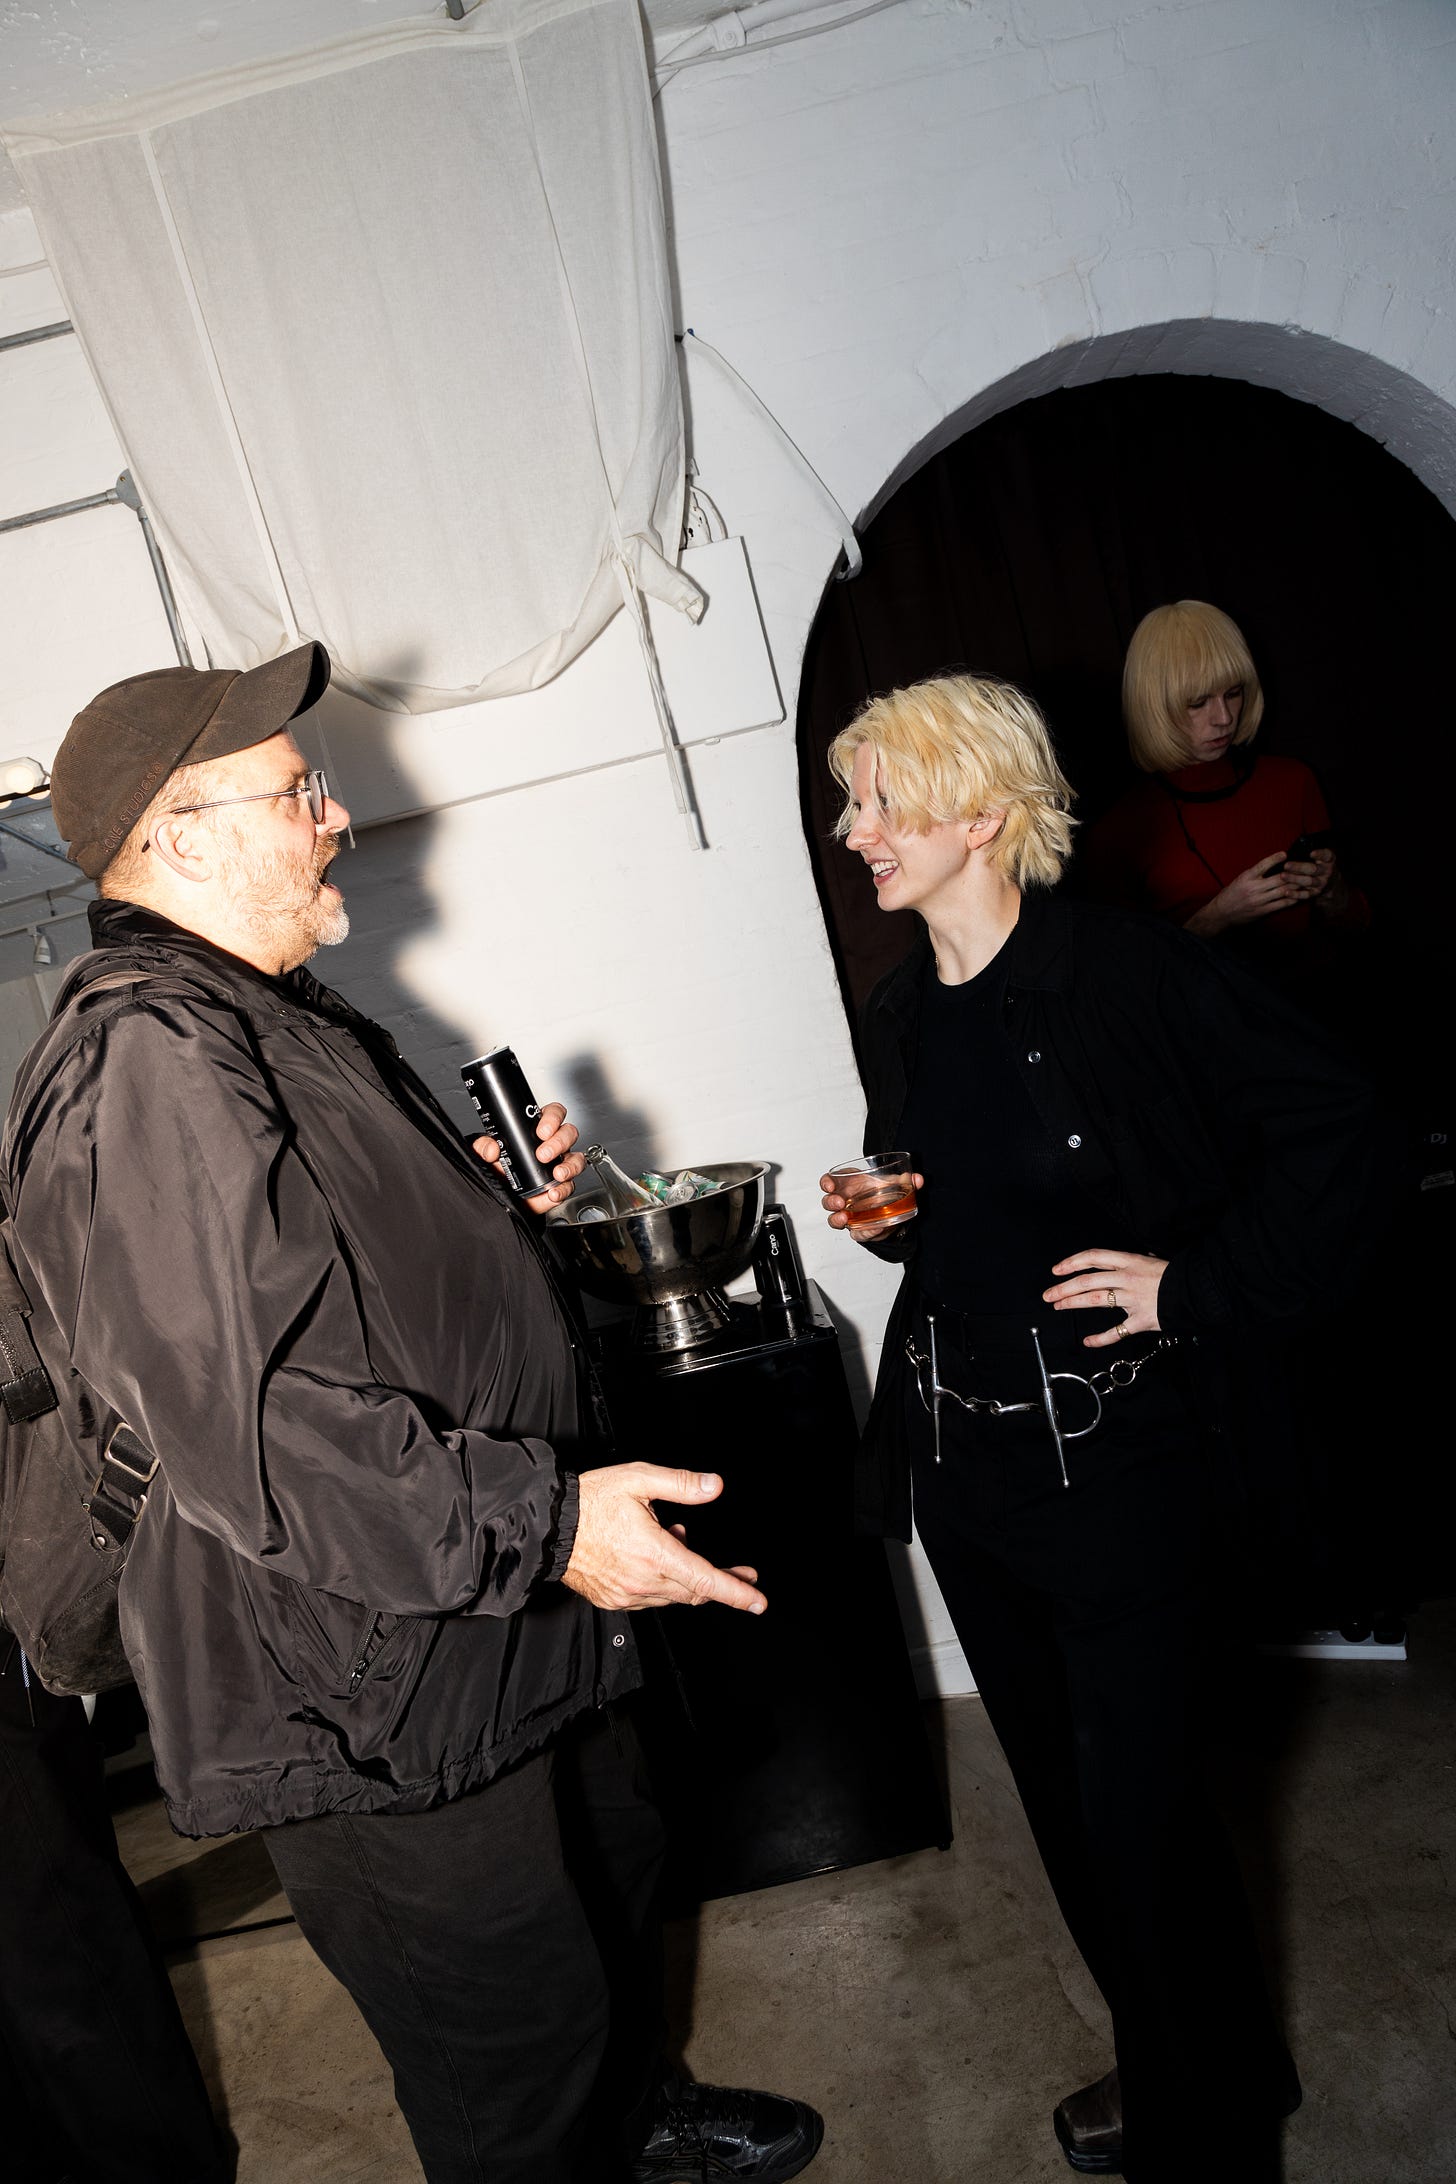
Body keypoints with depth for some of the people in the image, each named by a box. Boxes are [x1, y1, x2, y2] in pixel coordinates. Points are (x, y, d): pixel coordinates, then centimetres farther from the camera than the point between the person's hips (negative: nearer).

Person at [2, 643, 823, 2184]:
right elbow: (247, 1424, -33)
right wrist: (542, 1520, -31)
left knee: (608, 1873, 31)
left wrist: (498, 1200, 7)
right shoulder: (136, 1072, -26)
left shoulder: (271, 1016, 11)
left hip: (499, 1628, 11)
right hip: (370, 1702, -11)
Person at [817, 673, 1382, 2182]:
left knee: (1140, 1803, 4)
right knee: (1063, 1793, 20)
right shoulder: (897, 1019, 6)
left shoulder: (1130, 973, -14)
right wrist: (883, 1217, -1)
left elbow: (1327, 1131, -11)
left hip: (1112, 1461, -6)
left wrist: (1194, 1288, -16)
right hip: (958, 1465, 7)